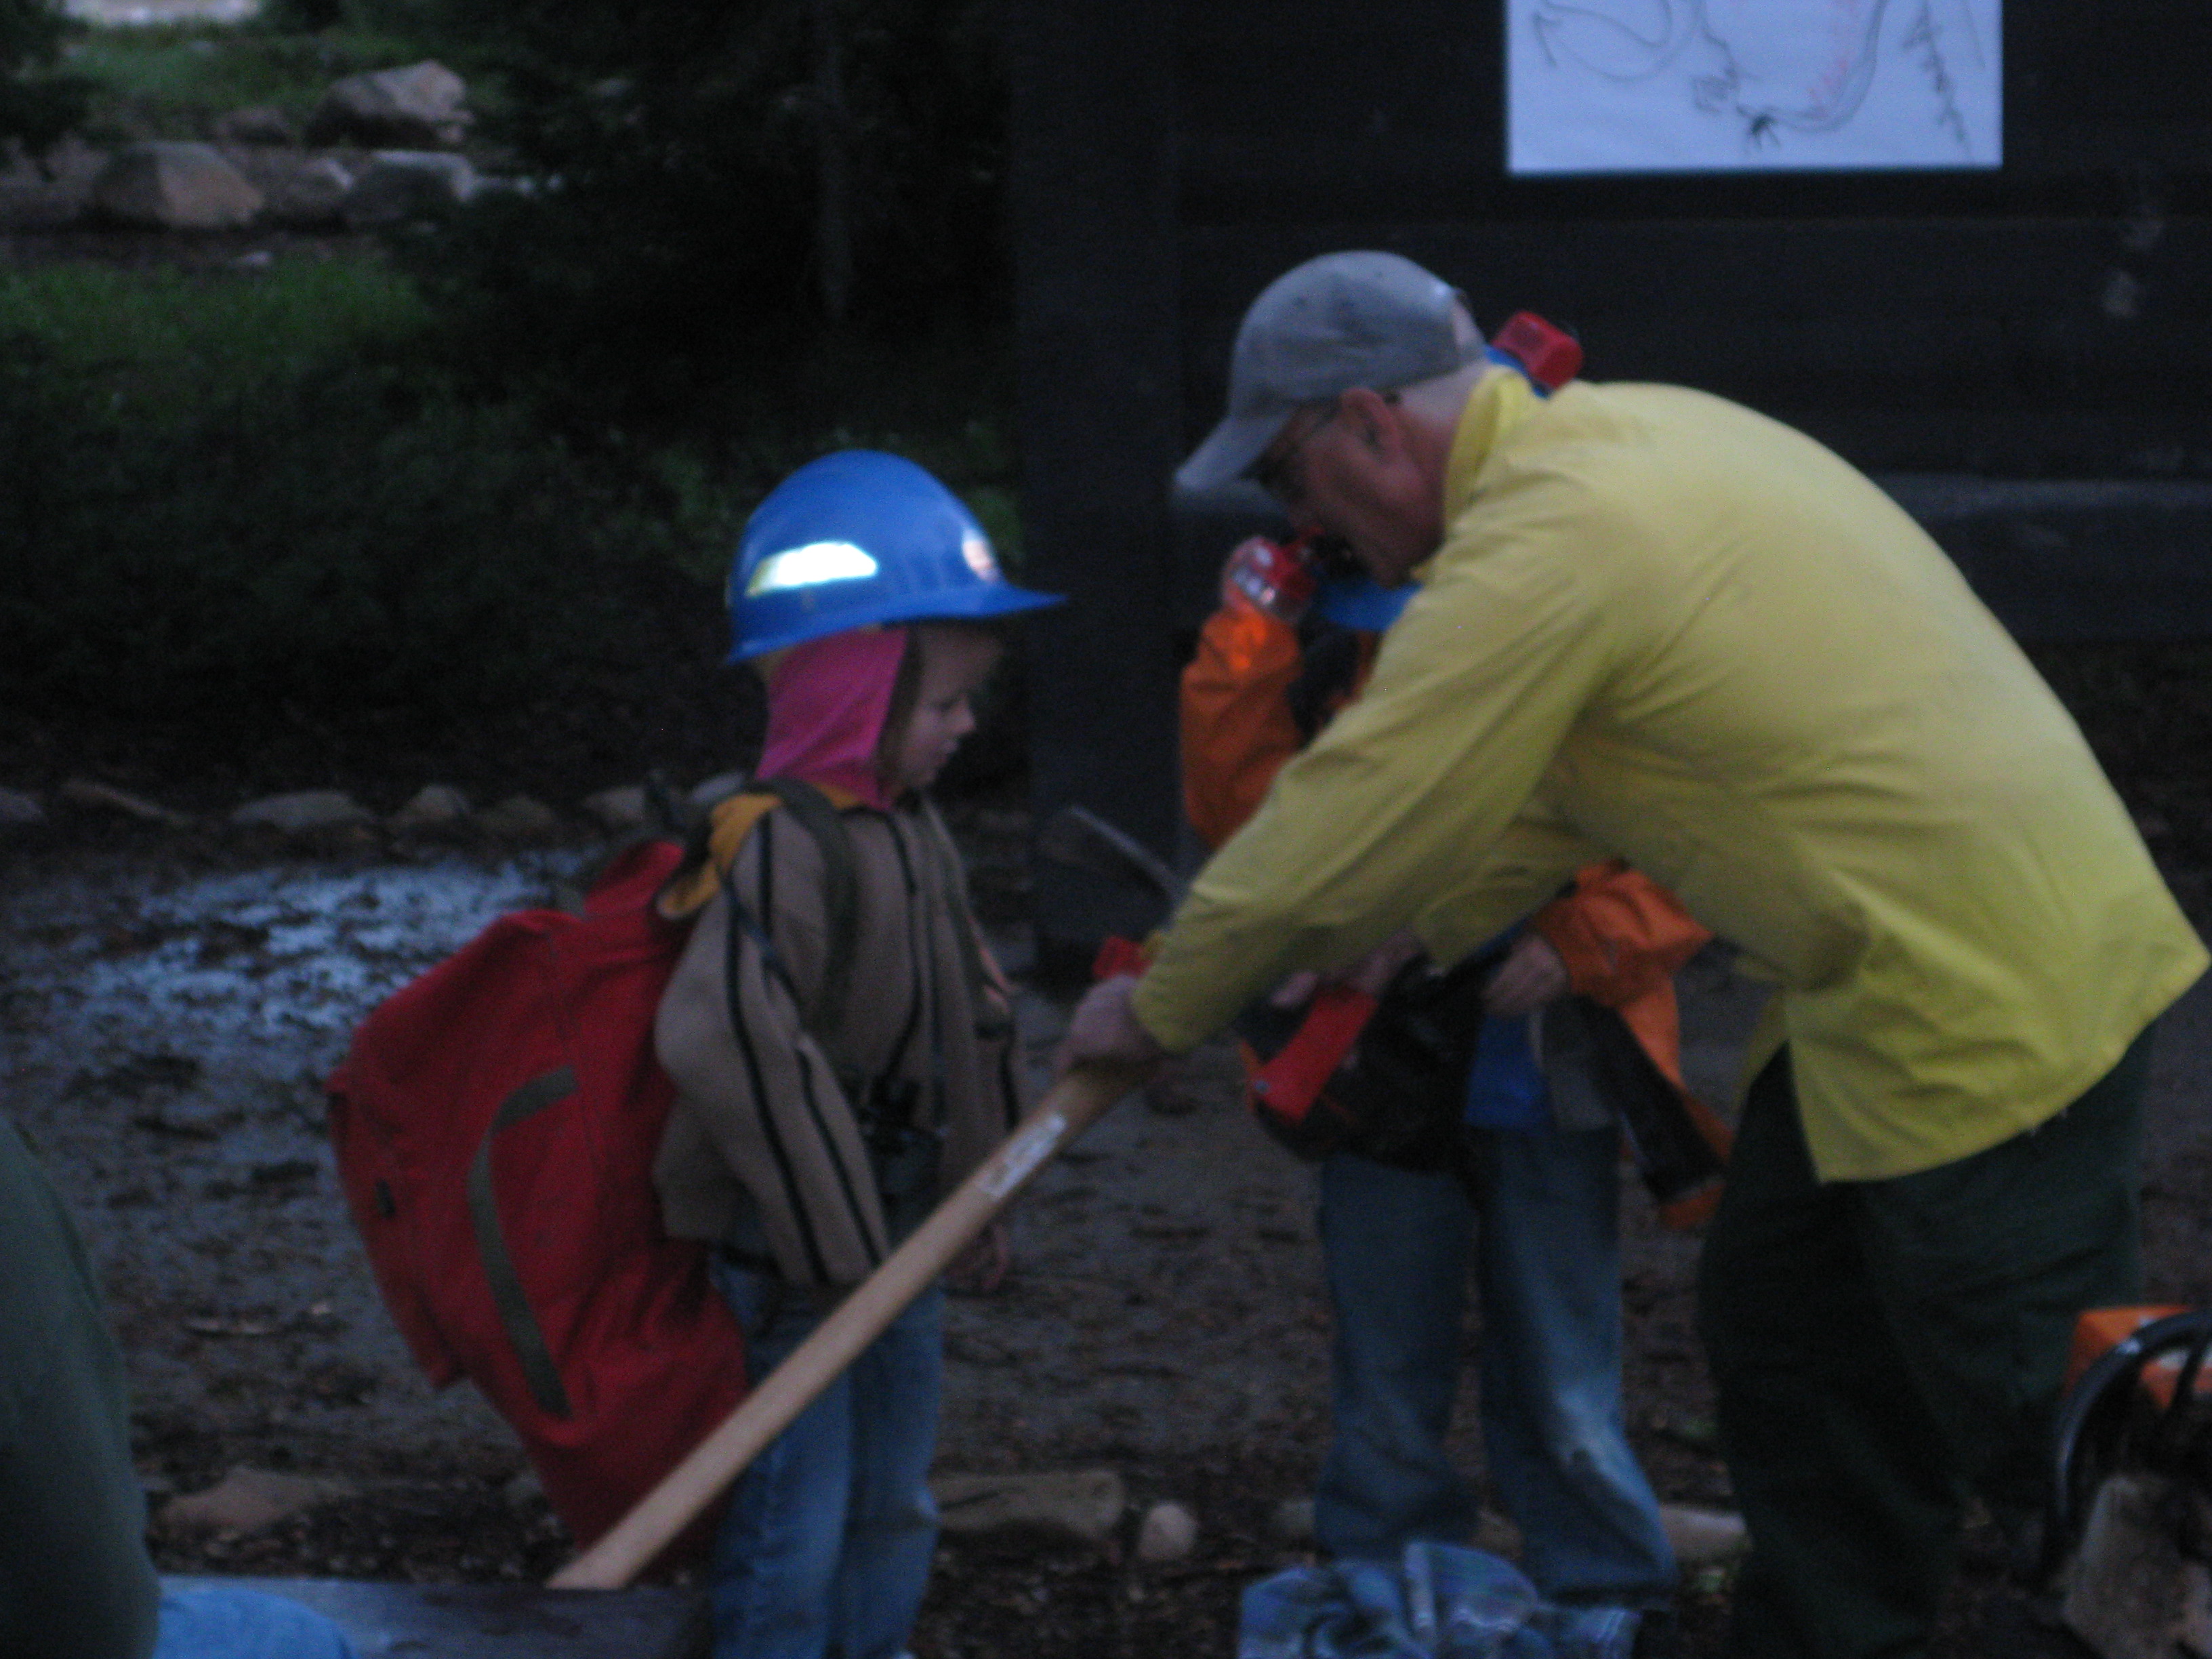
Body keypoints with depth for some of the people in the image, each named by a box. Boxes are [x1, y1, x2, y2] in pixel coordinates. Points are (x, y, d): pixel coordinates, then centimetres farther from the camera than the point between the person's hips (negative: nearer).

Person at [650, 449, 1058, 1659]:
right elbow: (725, 1040, -33)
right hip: (794, 1258, -9)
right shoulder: (781, 851, -22)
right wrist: (834, 1239, -27)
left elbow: (968, 1014, 21)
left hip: (901, 1235, 9)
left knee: (895, 1503, 19)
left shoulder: (914, 834, 8)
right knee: (795, 1516, -3)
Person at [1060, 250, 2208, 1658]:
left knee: (2043, 1428, -3)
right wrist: (1382, 953, 20)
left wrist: (1158, 1010, 1)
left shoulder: (1536, 555, -21)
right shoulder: (1630, 432, 9)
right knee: (1782, 1329, 19)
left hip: (1992, 1005, -10)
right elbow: (1544, 800, 19)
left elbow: (1334, 841, -14)